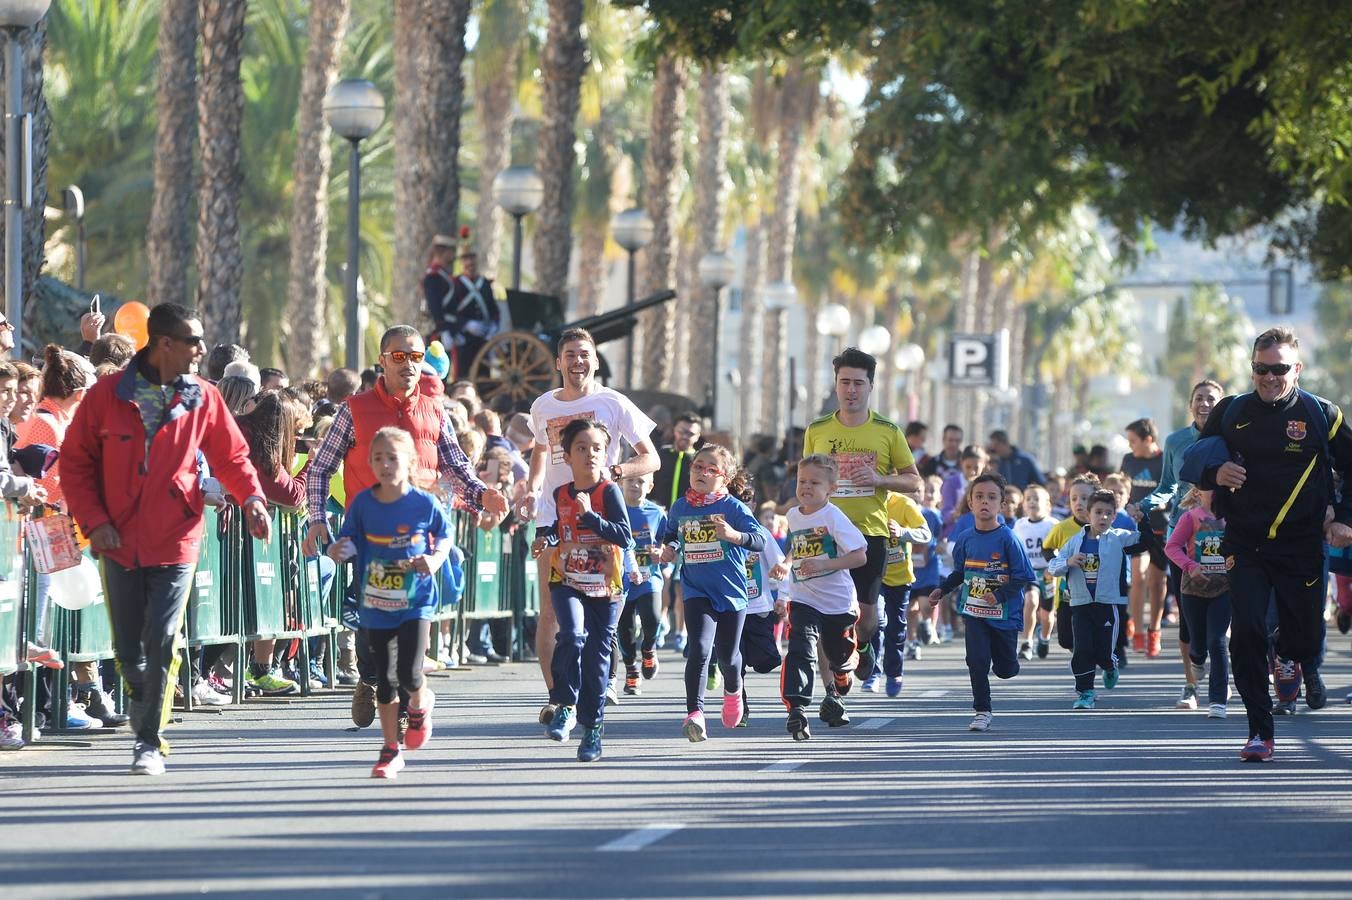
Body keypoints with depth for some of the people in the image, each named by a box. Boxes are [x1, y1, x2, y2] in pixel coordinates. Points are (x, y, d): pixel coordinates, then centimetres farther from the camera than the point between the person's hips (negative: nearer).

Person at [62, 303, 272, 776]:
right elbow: (75, 461, 3)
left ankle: (149, 741, -1)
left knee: (161, 643, -9)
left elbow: (232, 456, 8)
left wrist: (251, 497, -11)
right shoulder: (107, 395, -2)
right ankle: (144, 714, 32)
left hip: (175, 542, -1)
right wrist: (94, 521, -7)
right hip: (120, 542, 1)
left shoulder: (203, 399, 1)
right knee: (128, 648, 7)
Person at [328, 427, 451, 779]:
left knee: (409, 674, -13)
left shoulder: (425, 504, -8)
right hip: (375, 605, 2)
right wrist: (338, 551, -20)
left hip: (415, 603, -2)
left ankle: (421, 704, 24)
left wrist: (435, 559, -11)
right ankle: (390, 750, 20)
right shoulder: (362, 503, -4)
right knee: (385, 680, 7)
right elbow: (348, 542, 3)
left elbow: (445, 536, 7)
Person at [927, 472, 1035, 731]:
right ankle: (982, 711, 1)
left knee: (1005, 669, 8)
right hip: (974, 612, 2)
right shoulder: (965, 539, 1)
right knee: (977, 661, -10)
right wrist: (942, 589, 8)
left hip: (1003, 613, -2)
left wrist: (1000, 595, -21)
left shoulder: (1007, 538, -13)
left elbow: (1023, 576, -12)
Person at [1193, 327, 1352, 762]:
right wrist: (1215, 474, -10)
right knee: (1246, 635, -11)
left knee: (1306, 634, 4)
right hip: (1245, 546, 0)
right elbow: (1193, 461, 13)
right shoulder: (1231, 413, 3)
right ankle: (1260, 733, -3)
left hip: (1302, 547, 0)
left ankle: (1293, 659, 44)